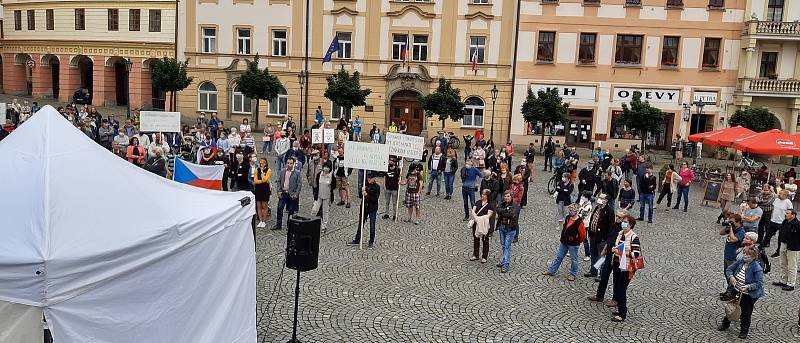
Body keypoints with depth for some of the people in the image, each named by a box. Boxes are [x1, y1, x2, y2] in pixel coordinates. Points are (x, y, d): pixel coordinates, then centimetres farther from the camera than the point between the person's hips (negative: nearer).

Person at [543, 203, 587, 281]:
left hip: (573, 244, -7)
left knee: (573, 259, 9)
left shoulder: (579, 222, -21)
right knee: (559, 257, 16)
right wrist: (561, 224, 3)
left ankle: (572, 274, 24)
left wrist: (578, 241, -3)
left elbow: (583, 235, -14)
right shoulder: (568, 218, 1)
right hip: (564, 242, 7)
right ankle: (551, 271, 24)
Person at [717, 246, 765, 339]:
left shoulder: (757, 268, -23)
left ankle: (744, 330, 30)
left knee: (746, 312, 8)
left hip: (749, 294, -6)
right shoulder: (740, 262, -7)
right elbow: (729, 269, 3)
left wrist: (748, 287, -36)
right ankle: (725, 324, 39)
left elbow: (759, 283, -24)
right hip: (736, 291, 6)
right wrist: (731, 277, -16)